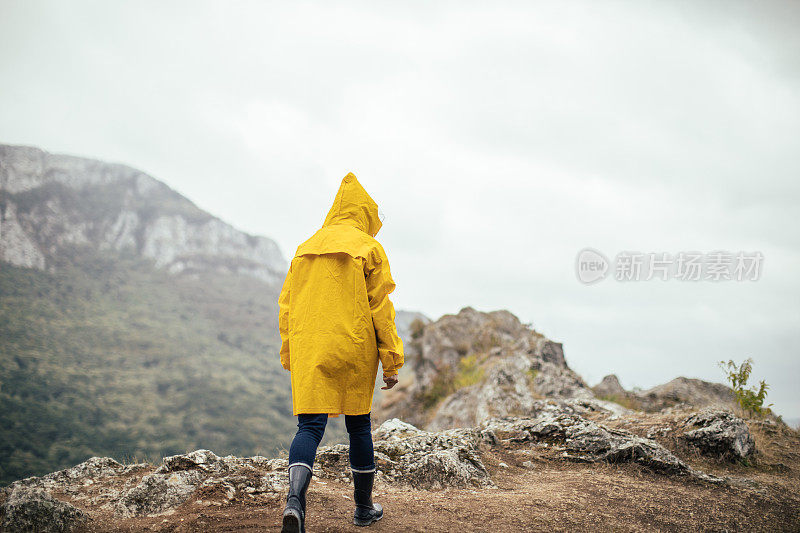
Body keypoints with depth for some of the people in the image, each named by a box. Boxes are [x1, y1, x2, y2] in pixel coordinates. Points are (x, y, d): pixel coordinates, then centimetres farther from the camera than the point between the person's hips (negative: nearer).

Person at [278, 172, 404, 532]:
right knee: (359, 425, 12)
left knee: (310, 426, -1)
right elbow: (380, 308, -6)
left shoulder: (306, 248, 12)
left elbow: (286, 306, 12)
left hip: (309, 353, 3)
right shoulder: (369, 249, -2)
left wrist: (290, 359, 18)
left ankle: (295, 497, -26)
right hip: (353, 352, -2)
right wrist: (391, 362, -2)